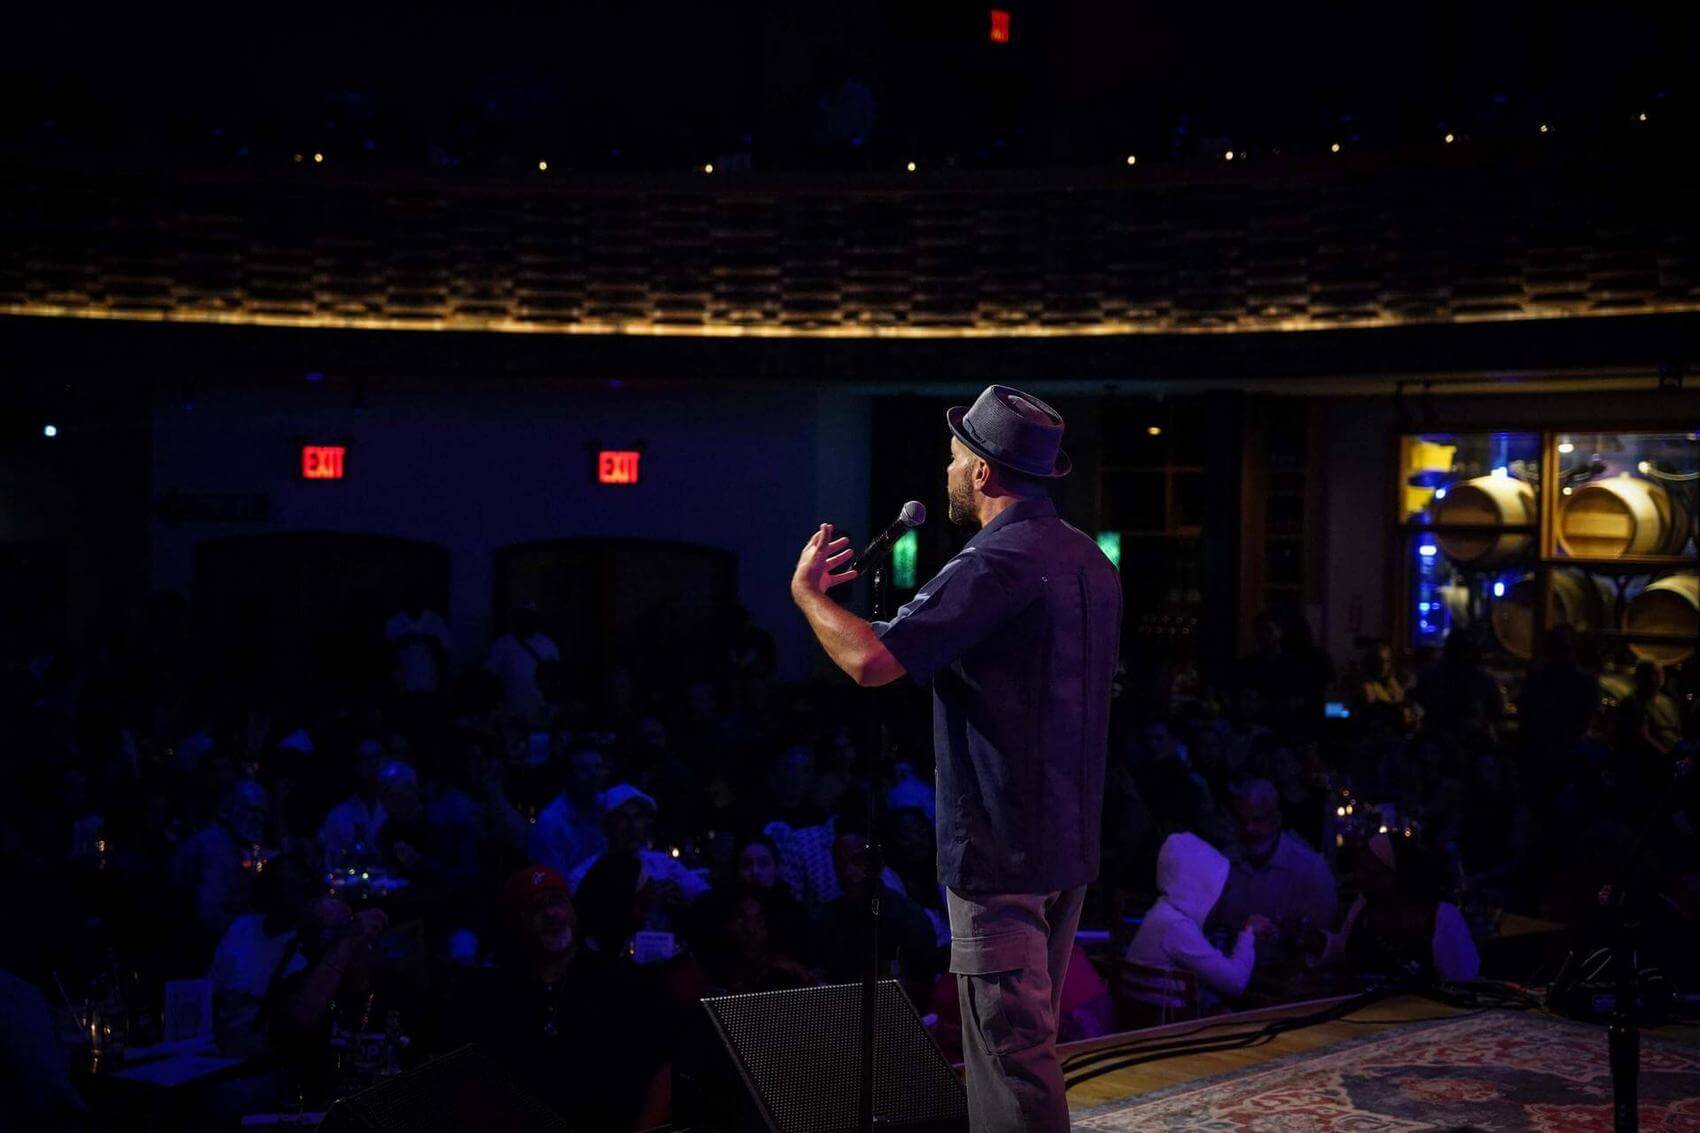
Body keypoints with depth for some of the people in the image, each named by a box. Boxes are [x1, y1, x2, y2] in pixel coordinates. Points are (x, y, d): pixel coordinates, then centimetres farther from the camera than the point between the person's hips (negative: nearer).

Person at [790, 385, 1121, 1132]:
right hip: (1069, 844, 9)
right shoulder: (1090, 560, 11)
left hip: (999, 852, -9)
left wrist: (806, 591, -7)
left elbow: (871, 661, -25)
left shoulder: (993, 565, -19)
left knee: (1009, 1046, -4)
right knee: (1030, 1037, 19)